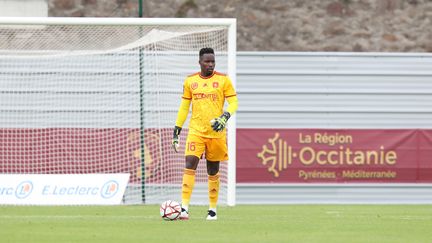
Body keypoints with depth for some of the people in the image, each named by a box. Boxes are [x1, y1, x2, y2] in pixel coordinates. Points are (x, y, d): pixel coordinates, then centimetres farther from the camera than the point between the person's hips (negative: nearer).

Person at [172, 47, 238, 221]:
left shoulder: (223, 80, 0)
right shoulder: (190, 81, 6)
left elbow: (234, 102, -2)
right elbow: (184, 106, 13)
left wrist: (225, 117, -21)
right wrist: (177, 130, 10)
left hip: (216, 132, -1)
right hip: (196, 131, 1)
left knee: (213, 171, 8)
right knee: (190, 165, -15)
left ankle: (212, 209, 20)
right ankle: (184, 209, -19)